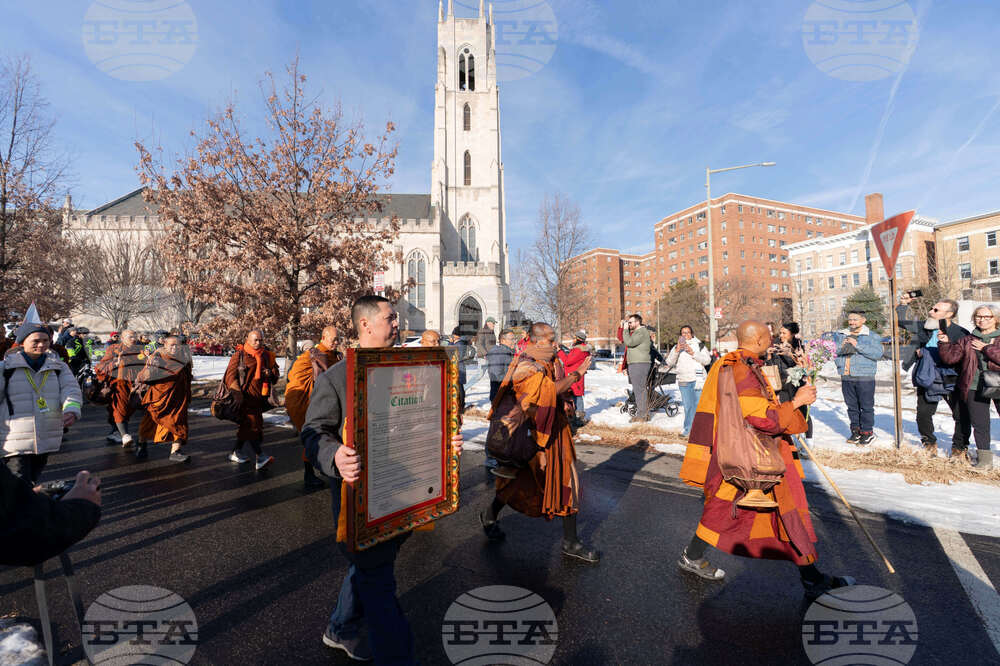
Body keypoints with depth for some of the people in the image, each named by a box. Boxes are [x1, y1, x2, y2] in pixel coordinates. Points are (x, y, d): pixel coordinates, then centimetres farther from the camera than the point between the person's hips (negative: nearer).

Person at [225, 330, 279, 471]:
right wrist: (236, 391, -16)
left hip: (258, 398, 6)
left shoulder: (266, 356, 14)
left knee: (246, 425, 14)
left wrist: (270, 373, -6)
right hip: (244, 397, -6)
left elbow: (276, 372, 18)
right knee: (251, 424, -11)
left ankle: (235, 453, 30)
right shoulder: (239, 355, 0)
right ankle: (260, 457, -16)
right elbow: (230, 374, -4)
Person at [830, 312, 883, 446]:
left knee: (866, 406, 1)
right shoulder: (839, 335, 12)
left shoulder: (871, 336, 1)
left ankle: (867, 432, 11)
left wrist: (858, 346, -19)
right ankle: (855, 430, 20)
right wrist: (841, 346, -12)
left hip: (865, 378, -3)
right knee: (851, 406, 10)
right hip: (846, 378, 3)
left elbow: (878, 353, -12)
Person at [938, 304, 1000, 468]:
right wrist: (945, 343, -9)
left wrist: (986, 348, -11)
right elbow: (950, 357, 4)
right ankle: (985, 458, 14)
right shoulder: (967, 340, 11)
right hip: (975, 387, 2)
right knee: (979, 424, 5)